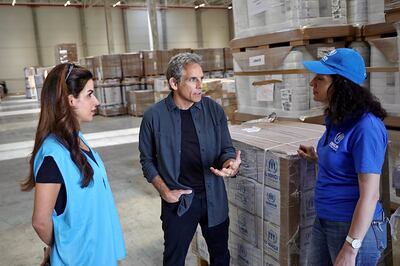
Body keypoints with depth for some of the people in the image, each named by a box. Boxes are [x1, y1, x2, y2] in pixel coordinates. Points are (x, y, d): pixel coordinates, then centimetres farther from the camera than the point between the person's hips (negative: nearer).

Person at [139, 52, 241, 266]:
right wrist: (164, 191, -10)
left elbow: (227, 148, 1)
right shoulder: (154, 116, -10)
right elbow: (147, 160, 0)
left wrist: (230, 164, -21)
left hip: (214, 198, 2)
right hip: (178, 200, -2)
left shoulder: (214, 110, -5)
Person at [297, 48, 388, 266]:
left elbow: (370, 195, -23)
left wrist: (350, 249, -22)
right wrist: (318, 158, 9)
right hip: (324, 220, 8)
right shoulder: (337, 119, 4)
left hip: (355, 227, -8)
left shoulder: (366, 126, -23)